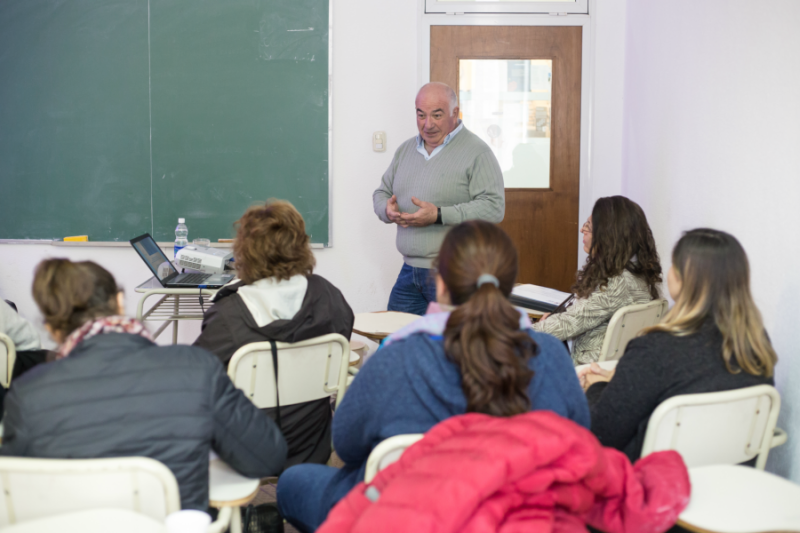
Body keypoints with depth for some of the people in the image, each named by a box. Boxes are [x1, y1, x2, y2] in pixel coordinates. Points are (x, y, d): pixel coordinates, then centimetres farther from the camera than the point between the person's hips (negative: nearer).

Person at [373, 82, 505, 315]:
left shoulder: (477, 152, -7)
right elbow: (381, 193, 22)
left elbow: (494, 207, -16)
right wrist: (387, 209, -4)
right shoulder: (405, 150, 15)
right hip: (409, 272, 6)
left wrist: (438, 215, -23)